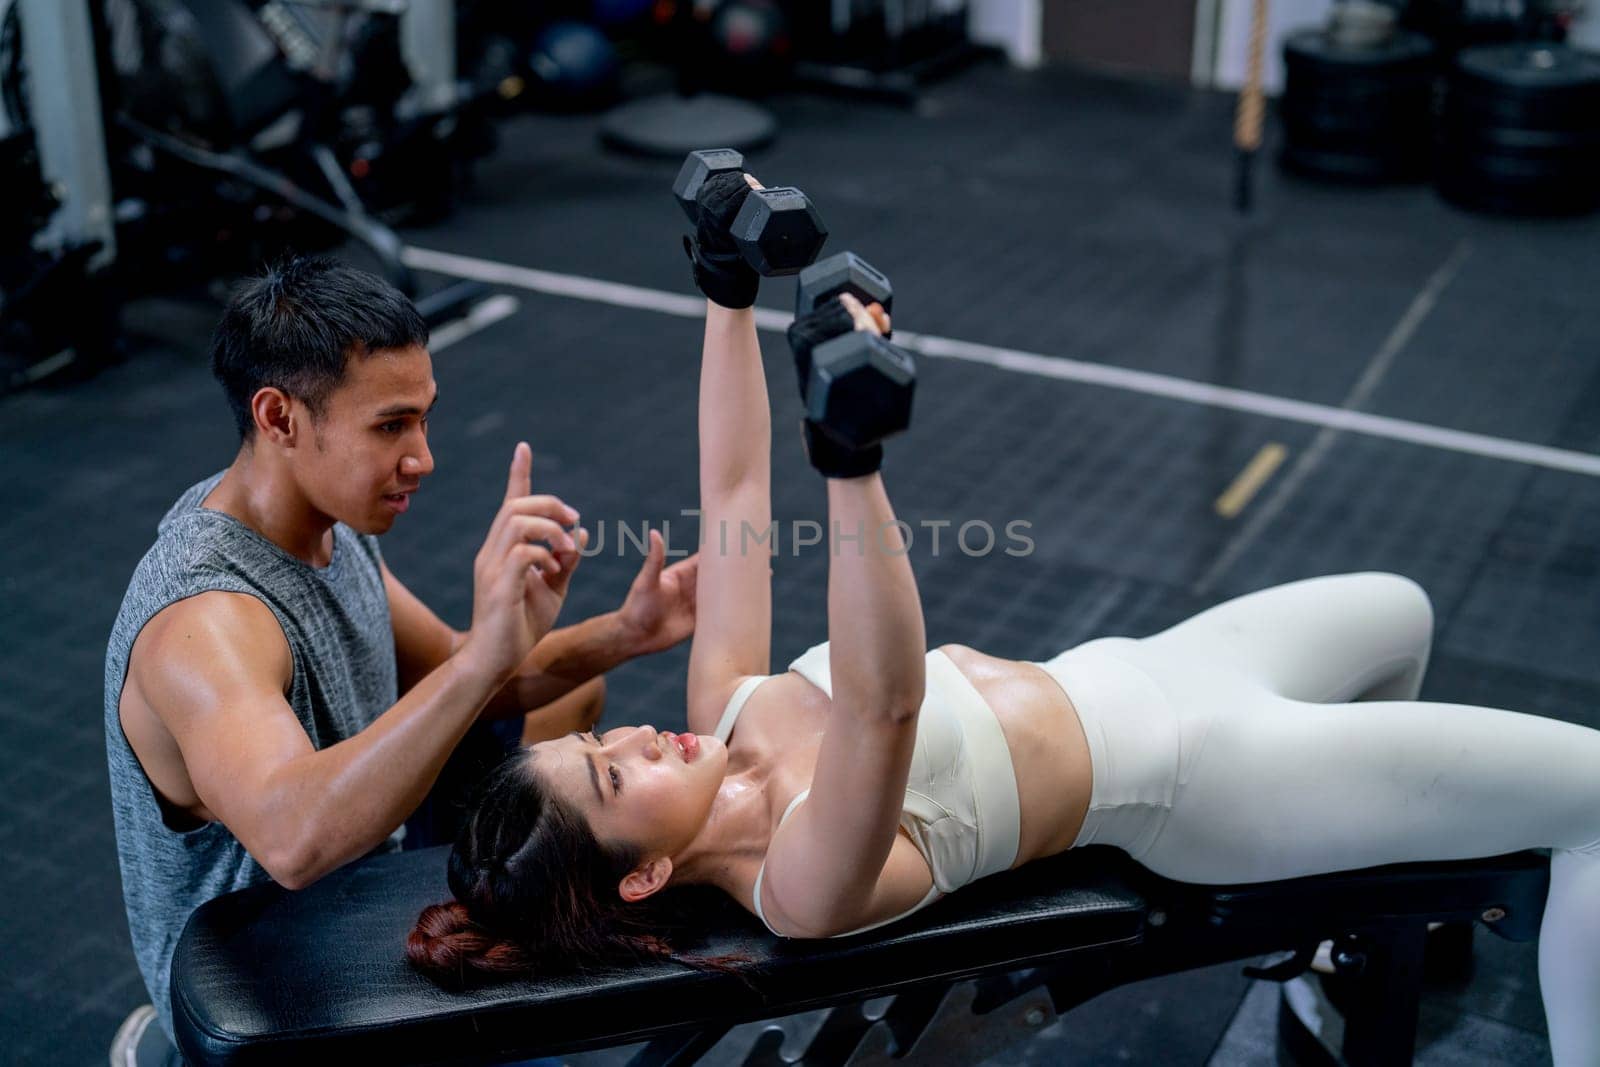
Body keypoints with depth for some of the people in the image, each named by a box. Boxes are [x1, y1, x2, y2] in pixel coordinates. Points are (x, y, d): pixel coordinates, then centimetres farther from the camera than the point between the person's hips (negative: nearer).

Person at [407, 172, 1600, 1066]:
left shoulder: (729, 714, -9)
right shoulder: (802, 880, -32)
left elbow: (733, 494, -7)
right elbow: (881, 702, -52)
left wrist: (730, 293, -10)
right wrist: (851, 456, -62)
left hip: (1119, 677, 8)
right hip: (1183, 774, -8)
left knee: (1397, 610, 31)